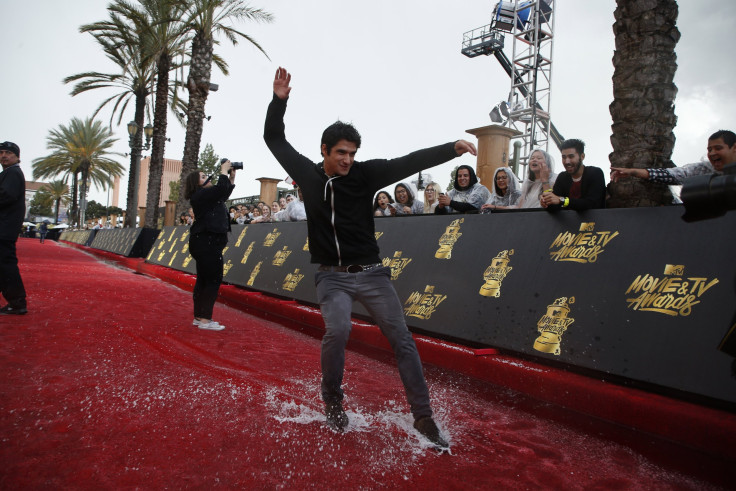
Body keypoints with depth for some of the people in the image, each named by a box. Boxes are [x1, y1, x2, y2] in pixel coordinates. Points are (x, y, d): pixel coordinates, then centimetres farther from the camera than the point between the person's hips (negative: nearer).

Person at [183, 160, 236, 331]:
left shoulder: (205, 195, 19)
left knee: (203, 280, 12)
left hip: (206, 243, 11)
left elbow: (225, 194, 30)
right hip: (207, 243, -11)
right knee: (213, 280, -9)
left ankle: (199, 317, 18)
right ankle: (205, 320, -7)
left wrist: (232, 177, 22)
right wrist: (223, 172, -10)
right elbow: (221, 189, -24)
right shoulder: (200, 195, -11)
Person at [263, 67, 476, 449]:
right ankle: (332, 400, 4)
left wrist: (451, 148, -24)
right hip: (332, 276, 0)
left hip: (371, 273, 1)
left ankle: (423, 418, 9)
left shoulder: (365, 173, -3)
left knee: (402, 339, -3)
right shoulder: (308, 173, 2)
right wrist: (279, 100, -5)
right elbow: (274, 138, 8)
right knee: (337, 330, -25)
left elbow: (409, 163, -12)